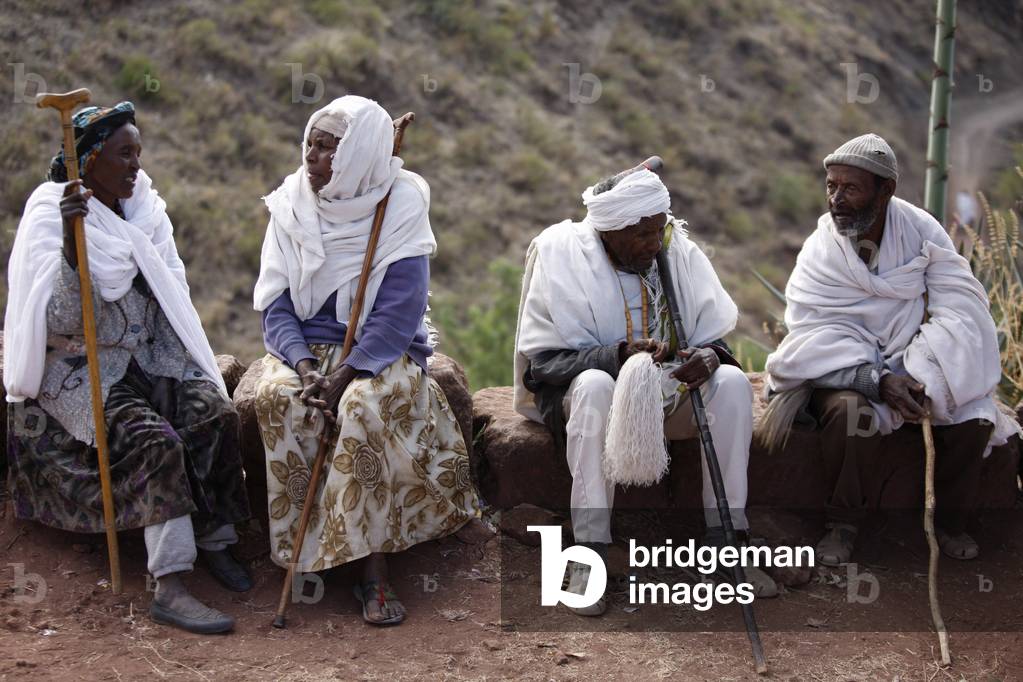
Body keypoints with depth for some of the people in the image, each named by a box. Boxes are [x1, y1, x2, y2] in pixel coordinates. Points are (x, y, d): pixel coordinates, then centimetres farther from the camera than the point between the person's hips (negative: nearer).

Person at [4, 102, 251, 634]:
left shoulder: (144, 210, 8)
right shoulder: (49, 216, -12)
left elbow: (172, 293, 18)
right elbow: (61, 322, -22)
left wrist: (188, 363, 6)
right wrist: (70, 240, -33)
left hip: (147, 356, 6)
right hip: (79, 369, -6)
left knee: (217, 414, -18)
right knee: (154, 441, -28)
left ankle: (214, 543, -4)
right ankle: (169, 589, -27)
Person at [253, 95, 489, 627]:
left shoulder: (400, 207, -8)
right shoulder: (292, 205, 2)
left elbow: (399, 313, -15)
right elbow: (276, 307, -1)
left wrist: (345, 372, -26)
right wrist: (305, 367, -19)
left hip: (382, 350, -3)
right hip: (306, 347, 3)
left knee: (366, 402, -34)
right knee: (277, 397, -29)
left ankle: (372, 568, -28)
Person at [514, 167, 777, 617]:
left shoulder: (679, 251, -1)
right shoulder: (561, 255, -12)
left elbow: (715, 339, 1)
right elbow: (541, 361, -17)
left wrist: (707, 357, -25)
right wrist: (619, 355, -32)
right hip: (579, 394, -3)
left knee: (733, 382, -24)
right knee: (595, 385, -38)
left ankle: (725, 541, -21)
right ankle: (589, 557, -36)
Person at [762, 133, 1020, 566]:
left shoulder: (923, 233, -4)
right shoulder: (821, 249, -8)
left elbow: (959, 308, -12)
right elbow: (818, 334, -17)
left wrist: (922, 376, -27)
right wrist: (878, 382, -32)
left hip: (917, 372, 2)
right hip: (846, 373, -2)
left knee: (974, 421, -23)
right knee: (851, 413, -34)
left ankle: (949, 520, 5)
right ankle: (842, 525, -11)